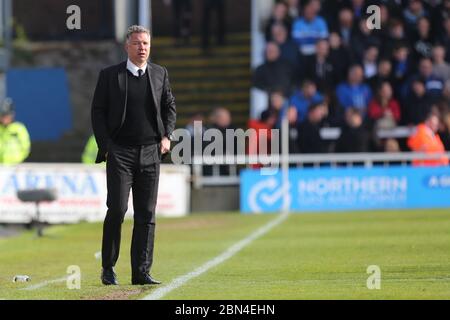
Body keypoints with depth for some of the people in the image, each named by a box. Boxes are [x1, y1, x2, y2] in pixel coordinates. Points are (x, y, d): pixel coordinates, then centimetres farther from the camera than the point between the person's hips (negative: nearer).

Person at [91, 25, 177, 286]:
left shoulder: (160, 74, 11)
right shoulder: (110, 75, 2)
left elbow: (170, 106, 18)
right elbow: (98, 112, 3)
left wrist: (167, 136, 4)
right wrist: (105, 146, -5)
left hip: (150, 153, 3)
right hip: (120, 153, -3)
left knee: (146, 214, 1)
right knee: (117, 210, -8)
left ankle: (141, 272, 4)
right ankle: (108, 269, 5)